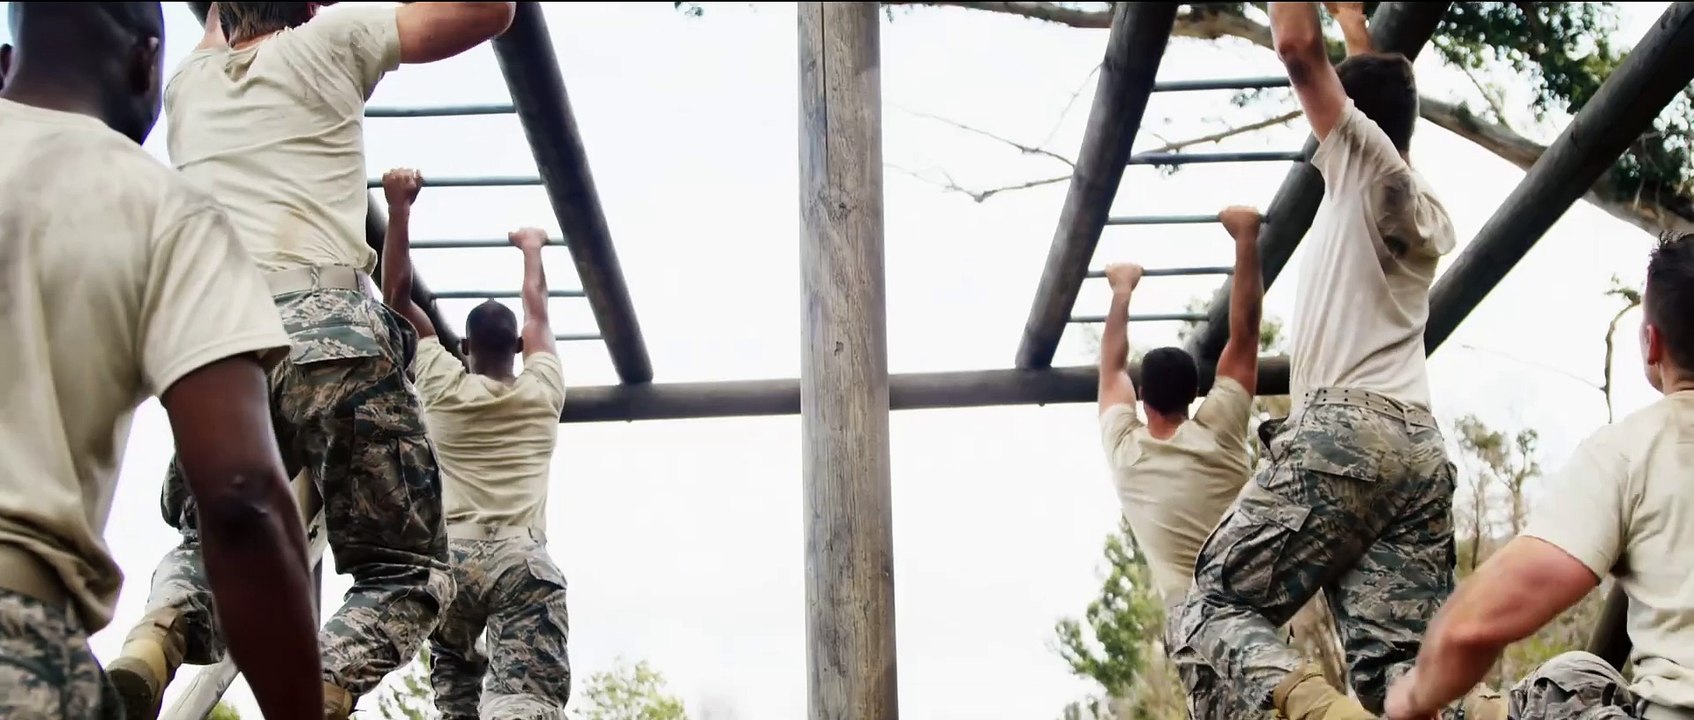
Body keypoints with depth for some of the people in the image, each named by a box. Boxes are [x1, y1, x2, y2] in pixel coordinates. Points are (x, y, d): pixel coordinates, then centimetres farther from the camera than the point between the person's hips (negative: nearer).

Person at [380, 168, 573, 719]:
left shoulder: (441, 388, 13)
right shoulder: (542, 393, 15)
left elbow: (397, 297, 17)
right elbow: (537, 311, 32)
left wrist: (398, 208, 18)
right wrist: (531, 249, 48)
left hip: (447, 555, 1)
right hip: (523, 558, -1)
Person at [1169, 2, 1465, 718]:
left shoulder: (1364, 163, 5)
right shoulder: (1427, 211, 26)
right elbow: (1384, 95, 46)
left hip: (1343, 436, -7)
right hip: (1421, 450, 7)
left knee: (1212, 605, -2)